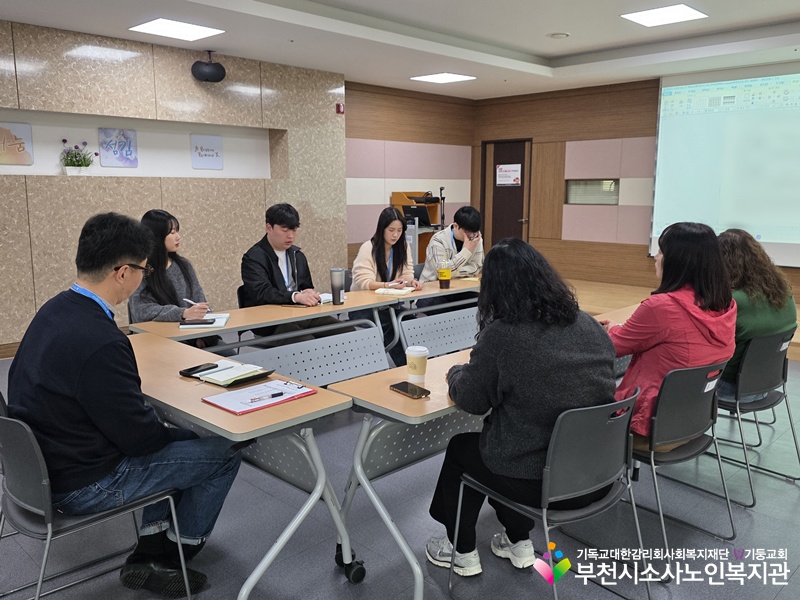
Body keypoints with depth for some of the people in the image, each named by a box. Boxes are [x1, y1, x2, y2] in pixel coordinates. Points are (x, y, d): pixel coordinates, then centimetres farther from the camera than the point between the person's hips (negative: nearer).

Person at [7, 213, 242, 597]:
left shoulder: (55, 310, -1)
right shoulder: (100, 342, -32)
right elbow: (137, 434, -24)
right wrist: (177, 433, -4)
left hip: (43, 462, 9)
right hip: (81, 486, -9)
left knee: (181, 438, 23)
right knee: (223, 453, 0)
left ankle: (150, 551, 25)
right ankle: (171, 557, 22)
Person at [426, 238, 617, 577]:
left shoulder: (501, 334, -19)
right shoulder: (589, 325, 1)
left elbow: (471, 400, -7)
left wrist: (455, 373, 14)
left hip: (539, 482, -6)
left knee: (460, 448, 21)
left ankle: (462, 553, 35)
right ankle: (519, 545, 37)